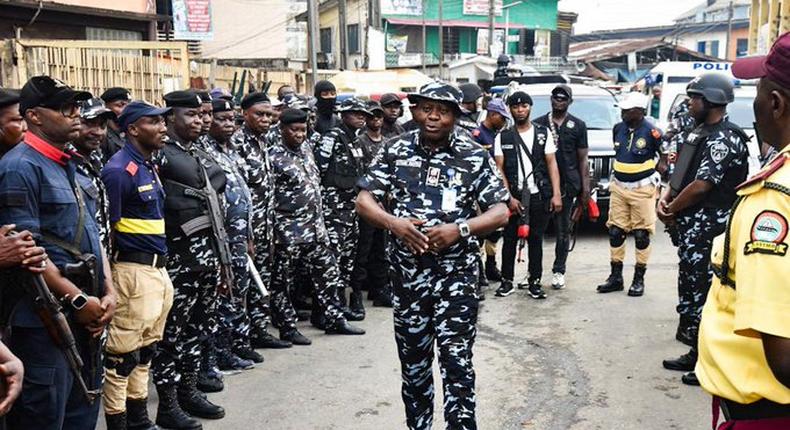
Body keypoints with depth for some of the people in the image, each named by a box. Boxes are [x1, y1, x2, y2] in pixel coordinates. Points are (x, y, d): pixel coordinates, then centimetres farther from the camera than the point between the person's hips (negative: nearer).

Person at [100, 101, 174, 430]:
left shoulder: (150, 165, 14)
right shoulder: (119, 170, -14)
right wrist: (109, 280, -14)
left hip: (158, 269, 10)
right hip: (134, 271, -10)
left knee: (144, 350, 18)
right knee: (123, 354, -1)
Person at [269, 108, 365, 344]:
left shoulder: (306, 151, 10)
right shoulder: (274, 157, -13)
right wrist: (273, 233, -15)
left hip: (314, 227, 8)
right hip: (289, 231, -8)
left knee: (328, 272, 13)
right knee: (283, 282, 5)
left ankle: (334, 319, 24)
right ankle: (287, 328, 16)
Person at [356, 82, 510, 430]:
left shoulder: (475, 157, -1)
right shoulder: (395, 151, 4)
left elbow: (501, 213, -2)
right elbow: (364, 201, 4)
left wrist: (459, 229, -18)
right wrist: (394, 223, -15)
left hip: (456, 275, -2)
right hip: (407, 274, 3)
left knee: (457, 361, -5)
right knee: (413, 361, 14)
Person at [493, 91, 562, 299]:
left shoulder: (543, 133, 6)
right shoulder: (503, 137, 5)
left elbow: (552, 164, 4)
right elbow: (499, 169, 2)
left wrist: (556, 194, -4)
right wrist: (509, 197, -7)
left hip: (539, 196, 0)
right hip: (514, 197, 0)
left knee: (536, 239, 6)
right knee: (510, 239, 4)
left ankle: (535, 282, 12)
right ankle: (507, 281, 13)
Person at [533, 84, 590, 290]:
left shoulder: (578, 125, 10)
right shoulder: (538, 124, 9)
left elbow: (582, 159, 8)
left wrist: (585, 187, 1)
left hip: (567, 184, 0)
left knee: (563, 230, 5)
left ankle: (559, 271, 14)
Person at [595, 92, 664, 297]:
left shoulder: (651, 132, -12)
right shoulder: (618, 128, 5)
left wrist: (658, 175, 1)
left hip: (642, 189, -5)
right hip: (619, 187, 6)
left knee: (641, 234, 1)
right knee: (615, 232, 7)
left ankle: (639, 279, 12)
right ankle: (616, 277, 17)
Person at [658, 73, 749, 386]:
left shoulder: (724, 138, -16)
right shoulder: (701, 133, 16)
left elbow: (702, 185, -21)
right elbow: (682, 173, 20)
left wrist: (671, 210, -9)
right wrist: (665, 198, 3)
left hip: (706, 230, -10)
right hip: (692, 228, 10)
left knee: (702, 293, -5)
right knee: (690, 289, 16)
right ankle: (696, 355, 26)